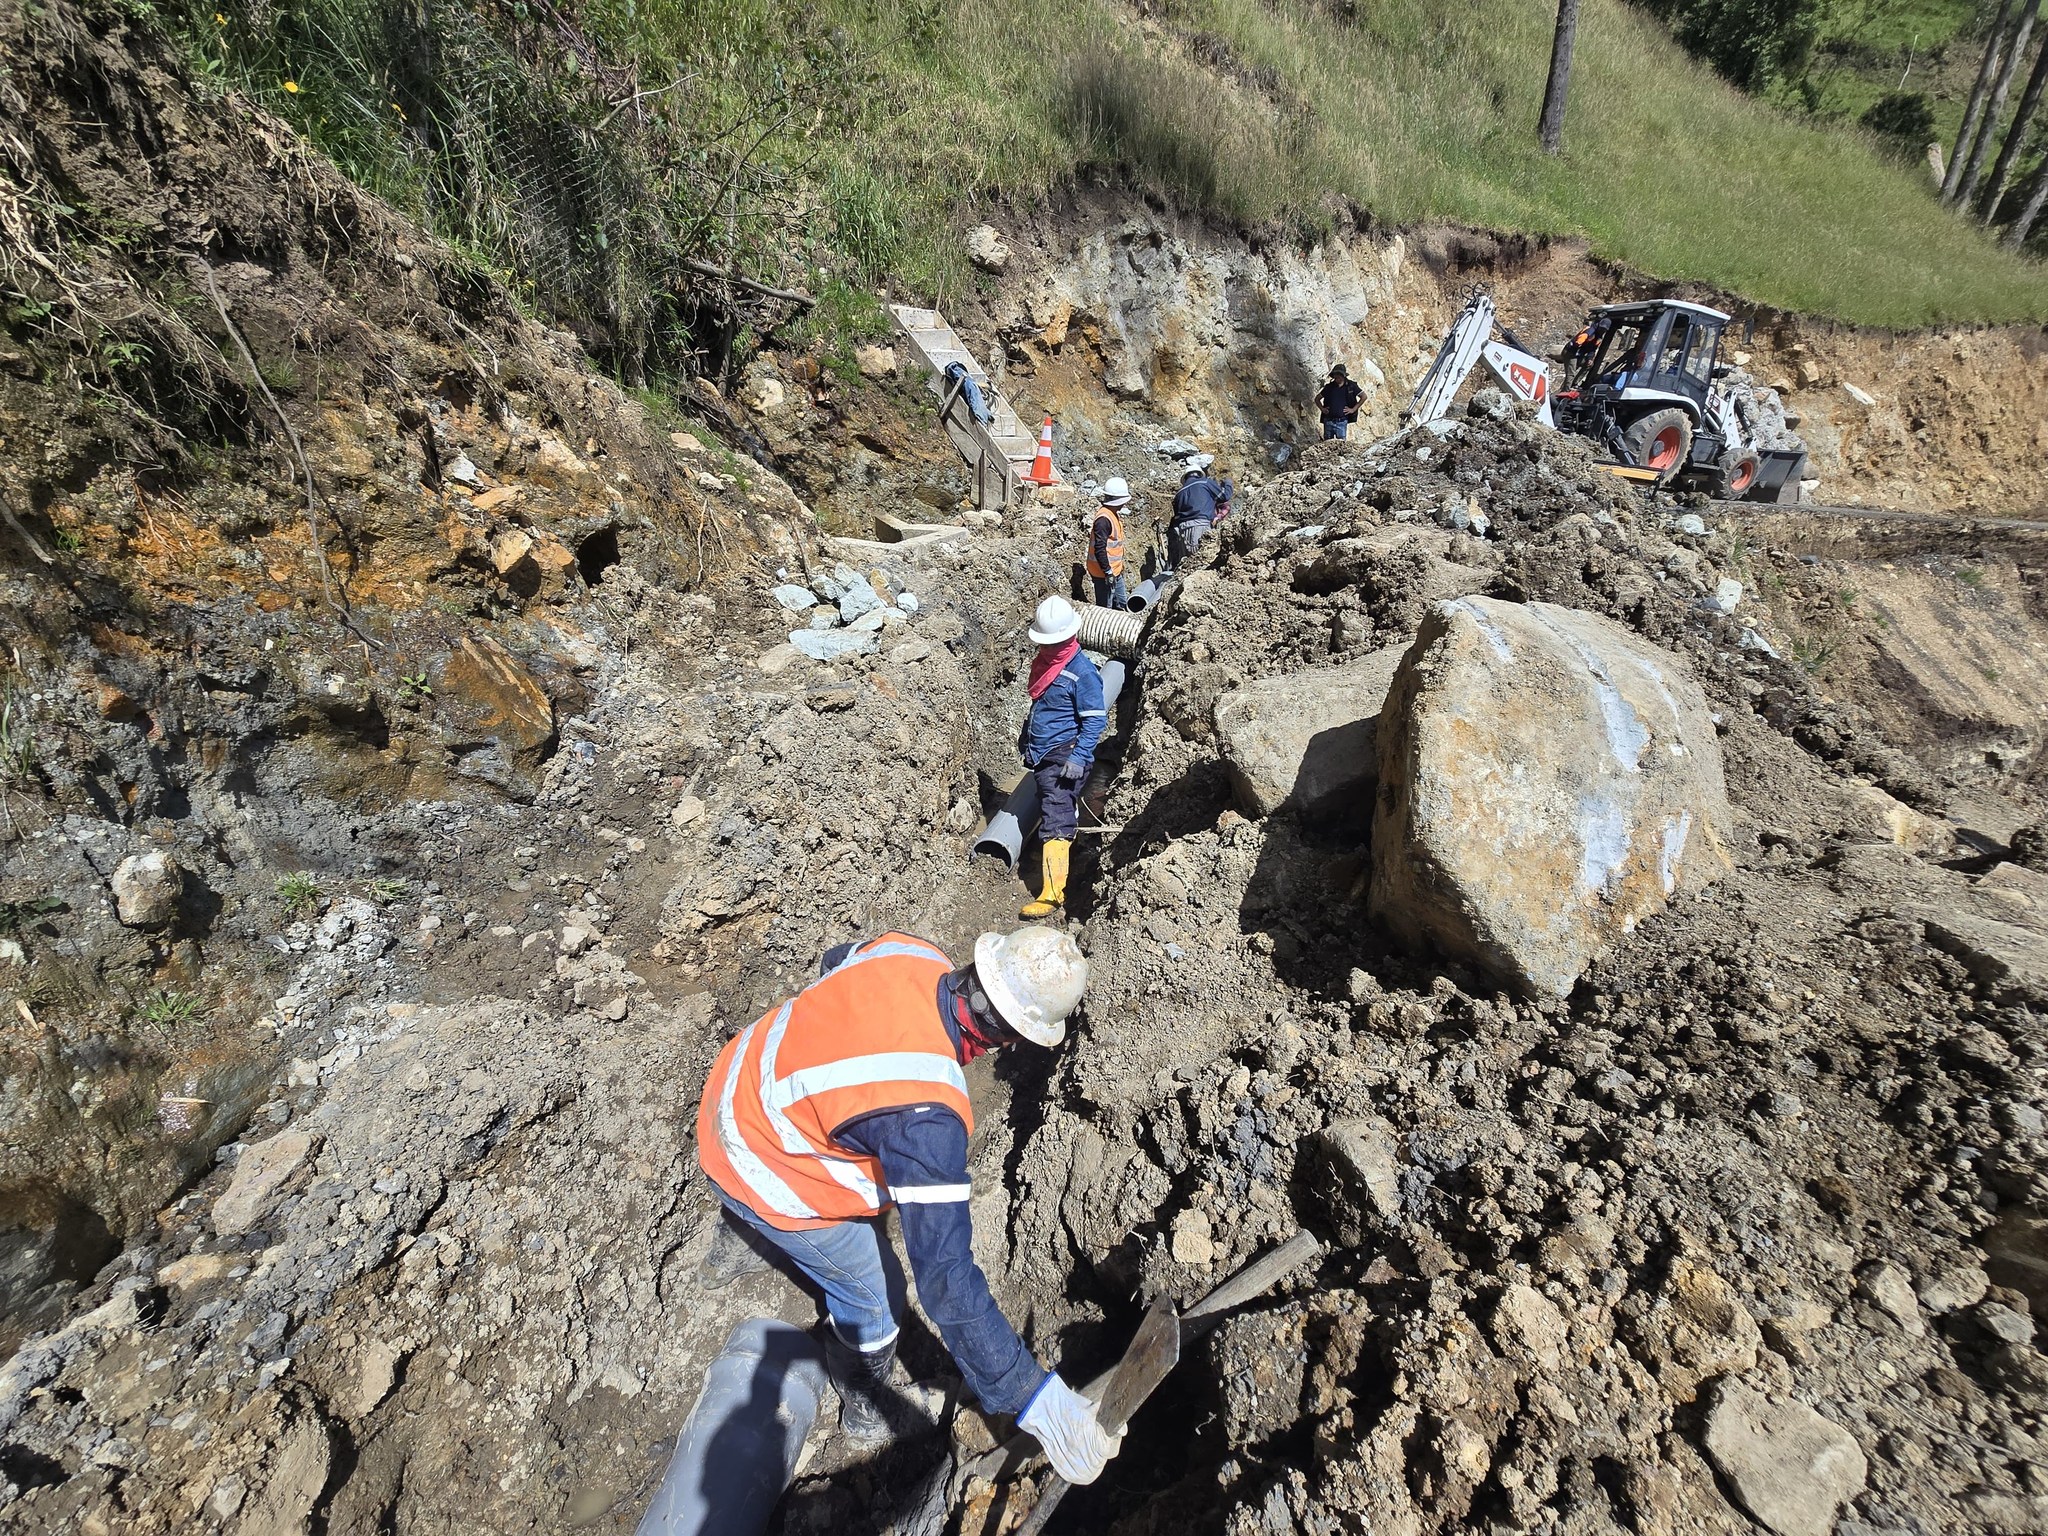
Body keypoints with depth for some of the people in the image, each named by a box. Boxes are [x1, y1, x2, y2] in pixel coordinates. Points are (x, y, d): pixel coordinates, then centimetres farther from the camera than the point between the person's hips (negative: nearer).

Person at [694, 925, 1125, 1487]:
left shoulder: (909, 952, -21)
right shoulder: (925, 1114, -40)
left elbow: (833, 961, 4)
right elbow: (945, 1275, -35)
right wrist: (1034, 1397, -29)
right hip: (767, 1177, -7)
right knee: (871, 1299, 15)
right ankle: (867, 1409, 45)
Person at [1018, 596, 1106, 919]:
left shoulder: (1082, 671, -15)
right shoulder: (1043, 661, 11)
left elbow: (1095, 720, -15)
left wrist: (1078, 758, -22)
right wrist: (1026, 735, 32)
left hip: (1064, 757, -8)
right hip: (1042, 755, 8)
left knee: (1055, 821, -12)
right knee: (1058, 811, 23)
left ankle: (1053, 894, -13)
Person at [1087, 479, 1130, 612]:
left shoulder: (1113, 514, 8)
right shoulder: (1104, 519, -24)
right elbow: (1099, 549, -27)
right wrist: (1108, 571, -24)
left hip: (1115, 570, 10)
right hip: (1104, 573, -10)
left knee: (1120, 603, 21)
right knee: (1104, 608, 2)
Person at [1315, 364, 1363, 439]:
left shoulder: (1351, 386, 3)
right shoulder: (1329, 387, 9)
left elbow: (1363, 396, 6)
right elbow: (1317, 398, 20)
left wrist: (1353, 409, 0)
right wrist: (1322, 409, 5)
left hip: (1342, 421, -2)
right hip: (1328, 421, 2)